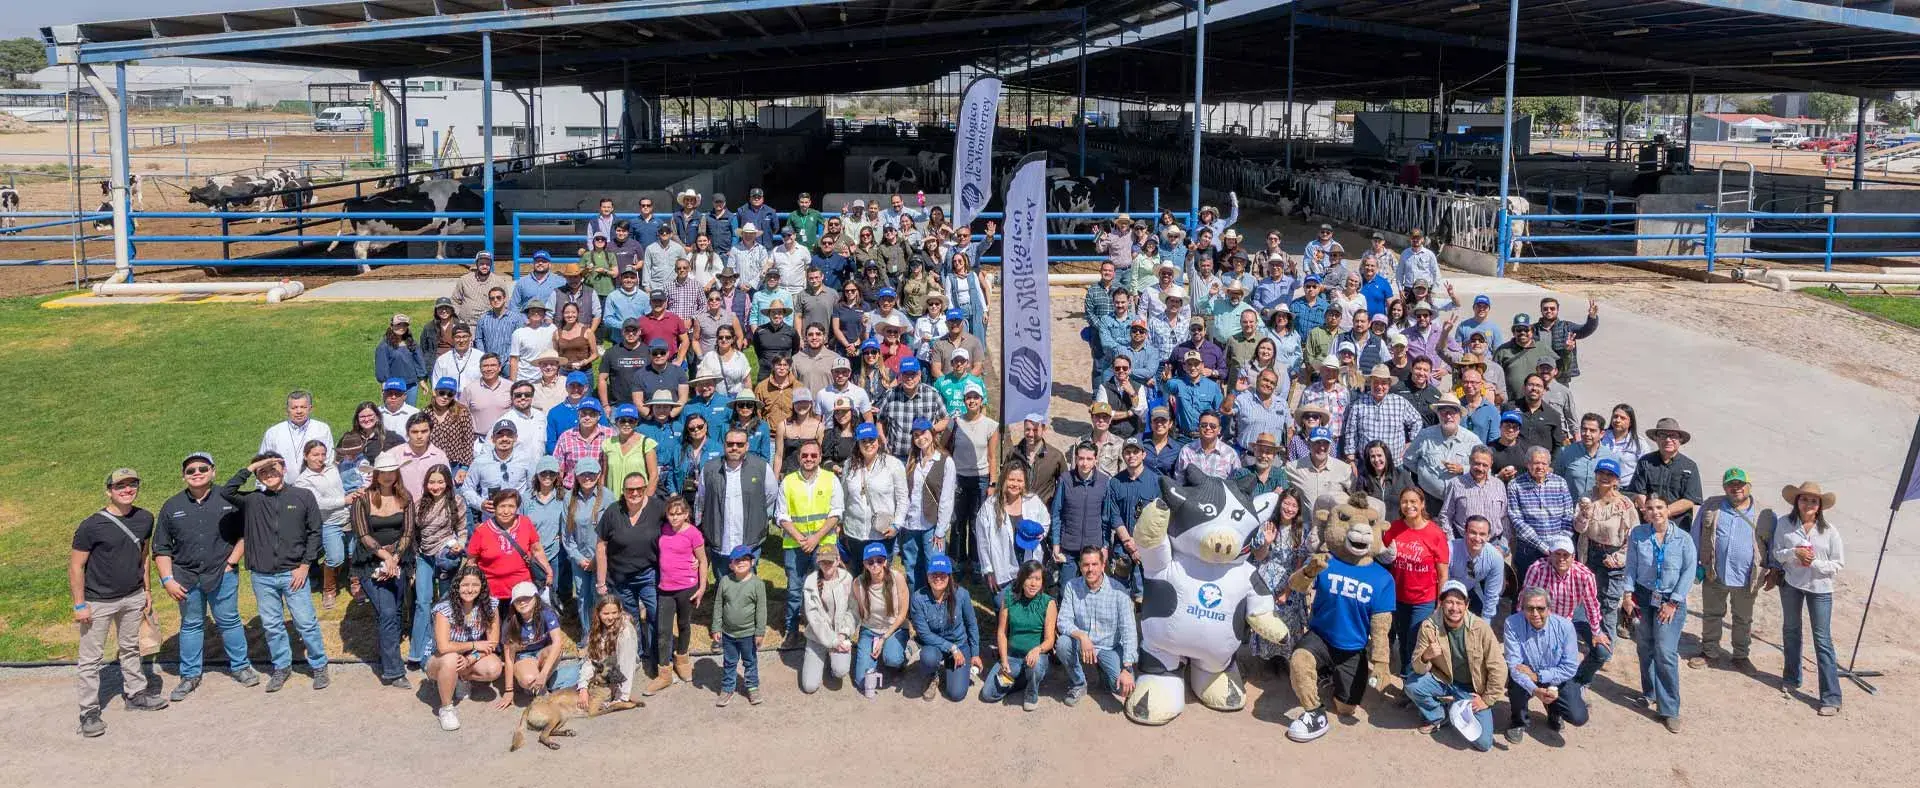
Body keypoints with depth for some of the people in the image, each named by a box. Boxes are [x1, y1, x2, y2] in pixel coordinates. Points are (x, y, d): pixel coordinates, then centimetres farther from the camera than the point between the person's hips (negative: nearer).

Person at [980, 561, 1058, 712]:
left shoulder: (1048, 603, -9)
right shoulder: (1009, 599, -2)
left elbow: (1049, 640, -12)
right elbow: (1001, 632, 1)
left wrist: (1037, 649, -34)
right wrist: (1004, 661, -11)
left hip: (1036, 655, -3)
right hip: (1011, 655, 3)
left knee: (1035, 665, -39)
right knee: (988, 694, -13)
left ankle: (1032, 693, -4)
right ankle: (1024, 679, 12)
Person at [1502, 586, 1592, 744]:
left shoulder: (1564, 626, -21)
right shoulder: (1512, 624, -25)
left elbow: (1570, 667, -17)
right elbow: (1514, 665, -28)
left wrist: (1537, 676, -28)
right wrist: (1534, 690, -45)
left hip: (1557, 679, 1)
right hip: (1526, 679, -1)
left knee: (1579, 717, -17)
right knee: (1516, 681, -34)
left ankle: (1553, 711, 23)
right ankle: (1518, 722, 0)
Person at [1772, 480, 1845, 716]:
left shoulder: (1829, 531, -10)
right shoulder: (1784, 524, -6)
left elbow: (1838, 564, -6)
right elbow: (1776, 553, -1)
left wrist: (1814, 563, -20)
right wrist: (1793, 553, -20)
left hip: (1819, 588, -3)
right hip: (1790, 584, 3)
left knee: (1822, 640, -5)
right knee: (1790, 631, 18)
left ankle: (1831, 697, -3)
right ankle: (1791, 680, 37)